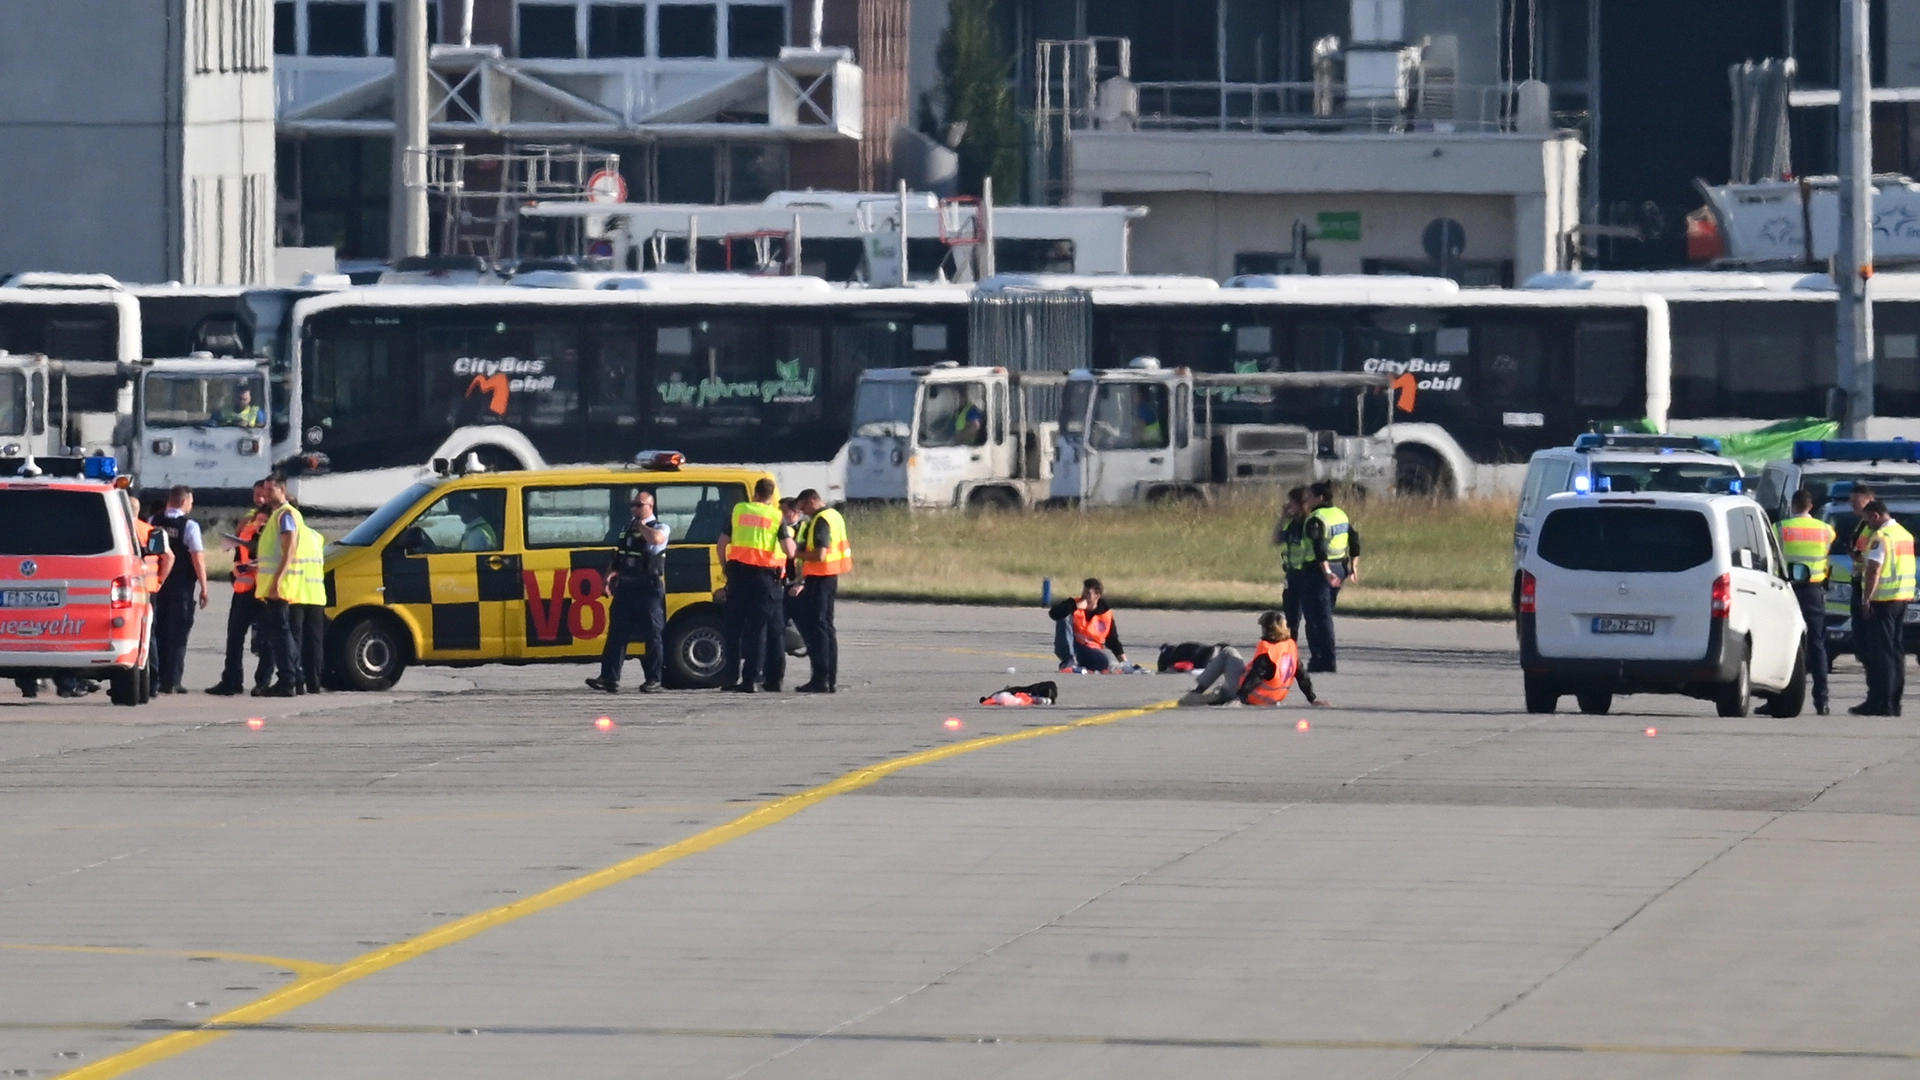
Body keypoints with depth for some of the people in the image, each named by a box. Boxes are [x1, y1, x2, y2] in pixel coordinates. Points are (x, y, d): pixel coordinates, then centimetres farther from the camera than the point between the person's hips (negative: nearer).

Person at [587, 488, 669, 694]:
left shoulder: (660, 528, -1)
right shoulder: (628, 528, 18)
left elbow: (656, 538, -27)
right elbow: (618, 558, 22)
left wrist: (641, 526, -9)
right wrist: (612, 575, 5)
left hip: (649, 589, -6)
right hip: (625, 587, 6)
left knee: (652, 634, -1)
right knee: (617, 632, -1)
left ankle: (653, 679, 5)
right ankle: (610, 678, -3)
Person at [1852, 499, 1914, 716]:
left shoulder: (1881, 537, -13)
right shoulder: (1905, 535, 16)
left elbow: (1874, 570, -20)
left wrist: (1867, 598, -18)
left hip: (1883, 600, -9)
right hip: (1903, 599, 9)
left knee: (1881, 652, -7)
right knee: (1896, 652, 12)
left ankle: (1881, 703, -9)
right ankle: (1894, 702, 14)